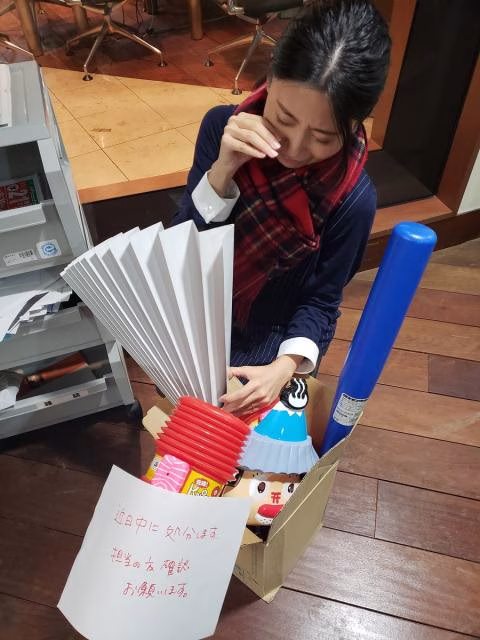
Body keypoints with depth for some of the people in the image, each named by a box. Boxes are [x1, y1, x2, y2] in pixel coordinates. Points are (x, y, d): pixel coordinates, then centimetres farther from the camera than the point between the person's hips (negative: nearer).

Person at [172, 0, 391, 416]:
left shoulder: (353, 199, -25)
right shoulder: (222, 127, -19)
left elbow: (321, 300, -15)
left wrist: (285, 367, -32)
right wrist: (222, 170, -35)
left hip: (269, 339, -2)